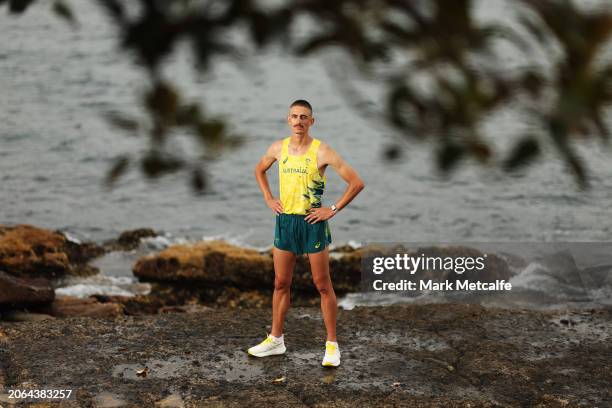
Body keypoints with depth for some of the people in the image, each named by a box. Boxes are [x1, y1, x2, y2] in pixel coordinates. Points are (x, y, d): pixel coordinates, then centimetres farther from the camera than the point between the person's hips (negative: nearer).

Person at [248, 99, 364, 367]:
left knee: (322, 285, 1)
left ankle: (332, 345, 8)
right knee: (281, 283, 11)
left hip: (312, 222, -4)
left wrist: (333, 210, -12)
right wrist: (268, 198, 12)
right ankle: (275, 340, 22)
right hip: (285, 220, 5)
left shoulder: (322, 152, -11)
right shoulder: (278, 148, 4)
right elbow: (259, 170, 25)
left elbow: (356, 183, -12)